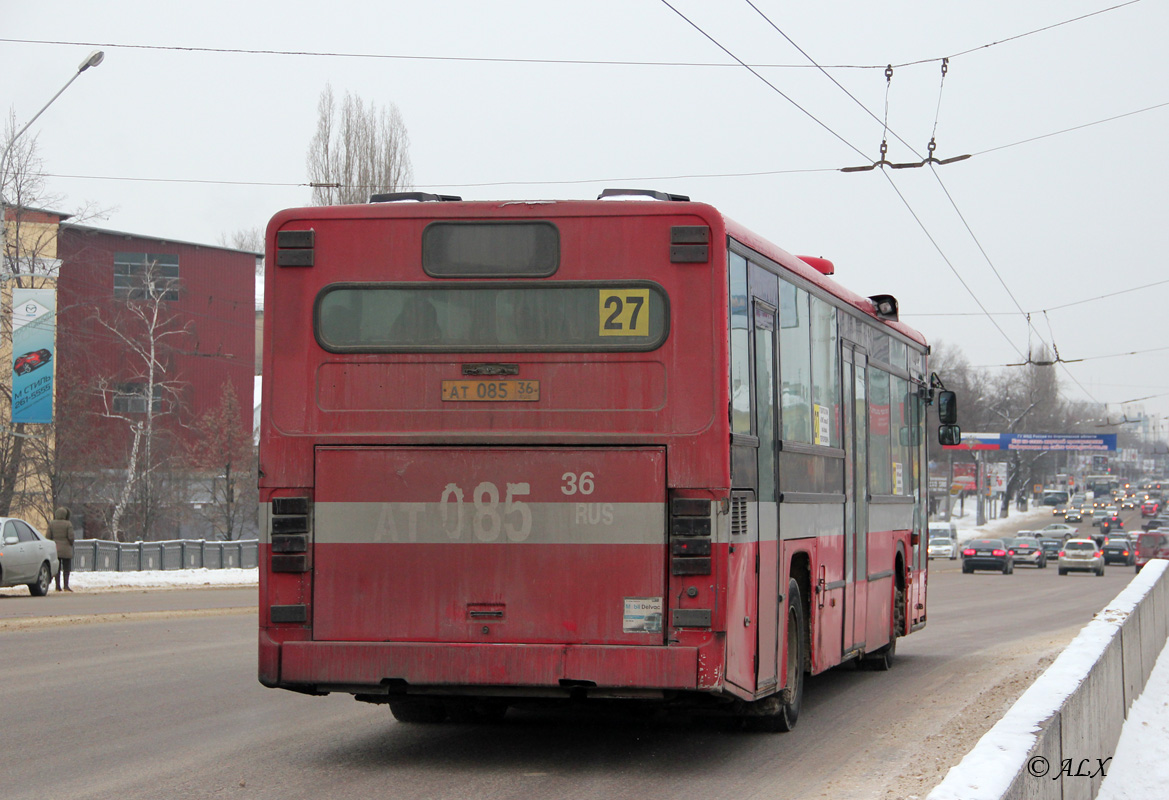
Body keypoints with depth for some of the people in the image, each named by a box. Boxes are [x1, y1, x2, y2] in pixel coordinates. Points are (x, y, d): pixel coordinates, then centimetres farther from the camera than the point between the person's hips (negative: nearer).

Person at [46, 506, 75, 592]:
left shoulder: (52, 524, -1)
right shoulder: (68, 524, -9)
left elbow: (48, 537, -2)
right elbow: (71, 537, -12)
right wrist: (71, 544, 8)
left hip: (55, 549, 3)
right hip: (66, 550, -3)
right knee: (66, 569, 2)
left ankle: (58, 586, 4)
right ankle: (66, 586, -5)